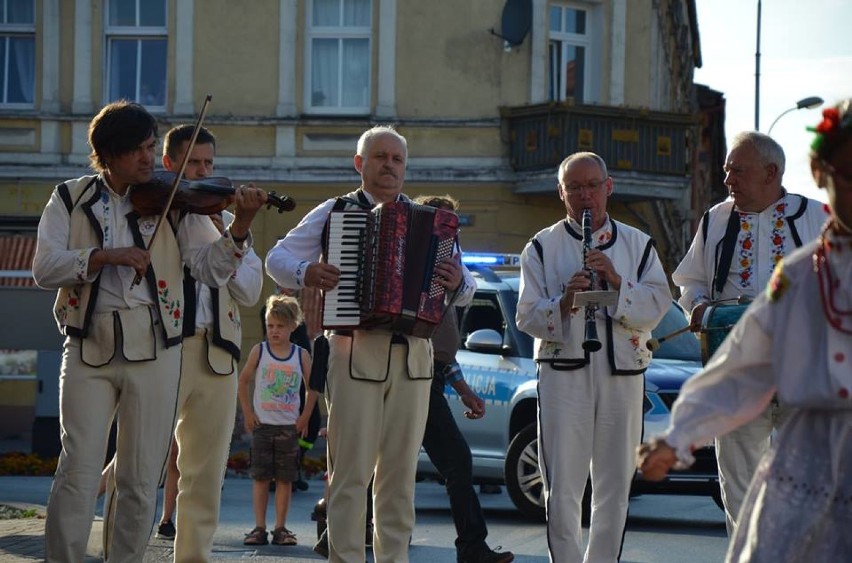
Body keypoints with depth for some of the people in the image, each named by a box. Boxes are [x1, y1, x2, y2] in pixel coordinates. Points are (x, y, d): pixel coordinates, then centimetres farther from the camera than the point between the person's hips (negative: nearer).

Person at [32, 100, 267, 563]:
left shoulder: (173, 204, 7)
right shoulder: (70, 200, 7)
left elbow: (212, 268, -1)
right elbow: (44, 267, -4)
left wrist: (240, 227, -19)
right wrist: (105, 255, -17)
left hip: (153, 351, 1)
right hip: (88, 349, -1)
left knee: (140, 481, 3)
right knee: (79, 471, -6)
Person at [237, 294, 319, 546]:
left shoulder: (301, 355, 0)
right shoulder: (259, 351, 0)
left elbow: (312, 387, 8)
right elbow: (243, 381, 6)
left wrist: (305, 417, 2)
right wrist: (247, 413, 1)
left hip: (289, 426, 0)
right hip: (262, 424, 0)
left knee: (285, 478, 3)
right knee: (260, 477, 0)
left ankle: (281, 528, 8)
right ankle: (259, 528, 3)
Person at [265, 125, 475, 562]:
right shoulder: (335, 212, 8)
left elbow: (465, 291, 14)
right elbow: (277, 258, 6)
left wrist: (457, 283, -10)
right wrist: (306, 273, -15)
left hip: (413, 357, 3)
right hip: (355, 351, -3)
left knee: (400, 472, 7)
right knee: (351, 470, -6)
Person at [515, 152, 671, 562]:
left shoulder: (638, 244, 13)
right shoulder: (542, 247, 8)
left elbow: (658, 304, 2)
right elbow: (526, 317, 1)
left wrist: (617, 281, -14)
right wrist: (564, 301, -18)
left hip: (623, 374, 2)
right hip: (564, 371, -2)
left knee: (615, 485, 6)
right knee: (562, 487, -6)